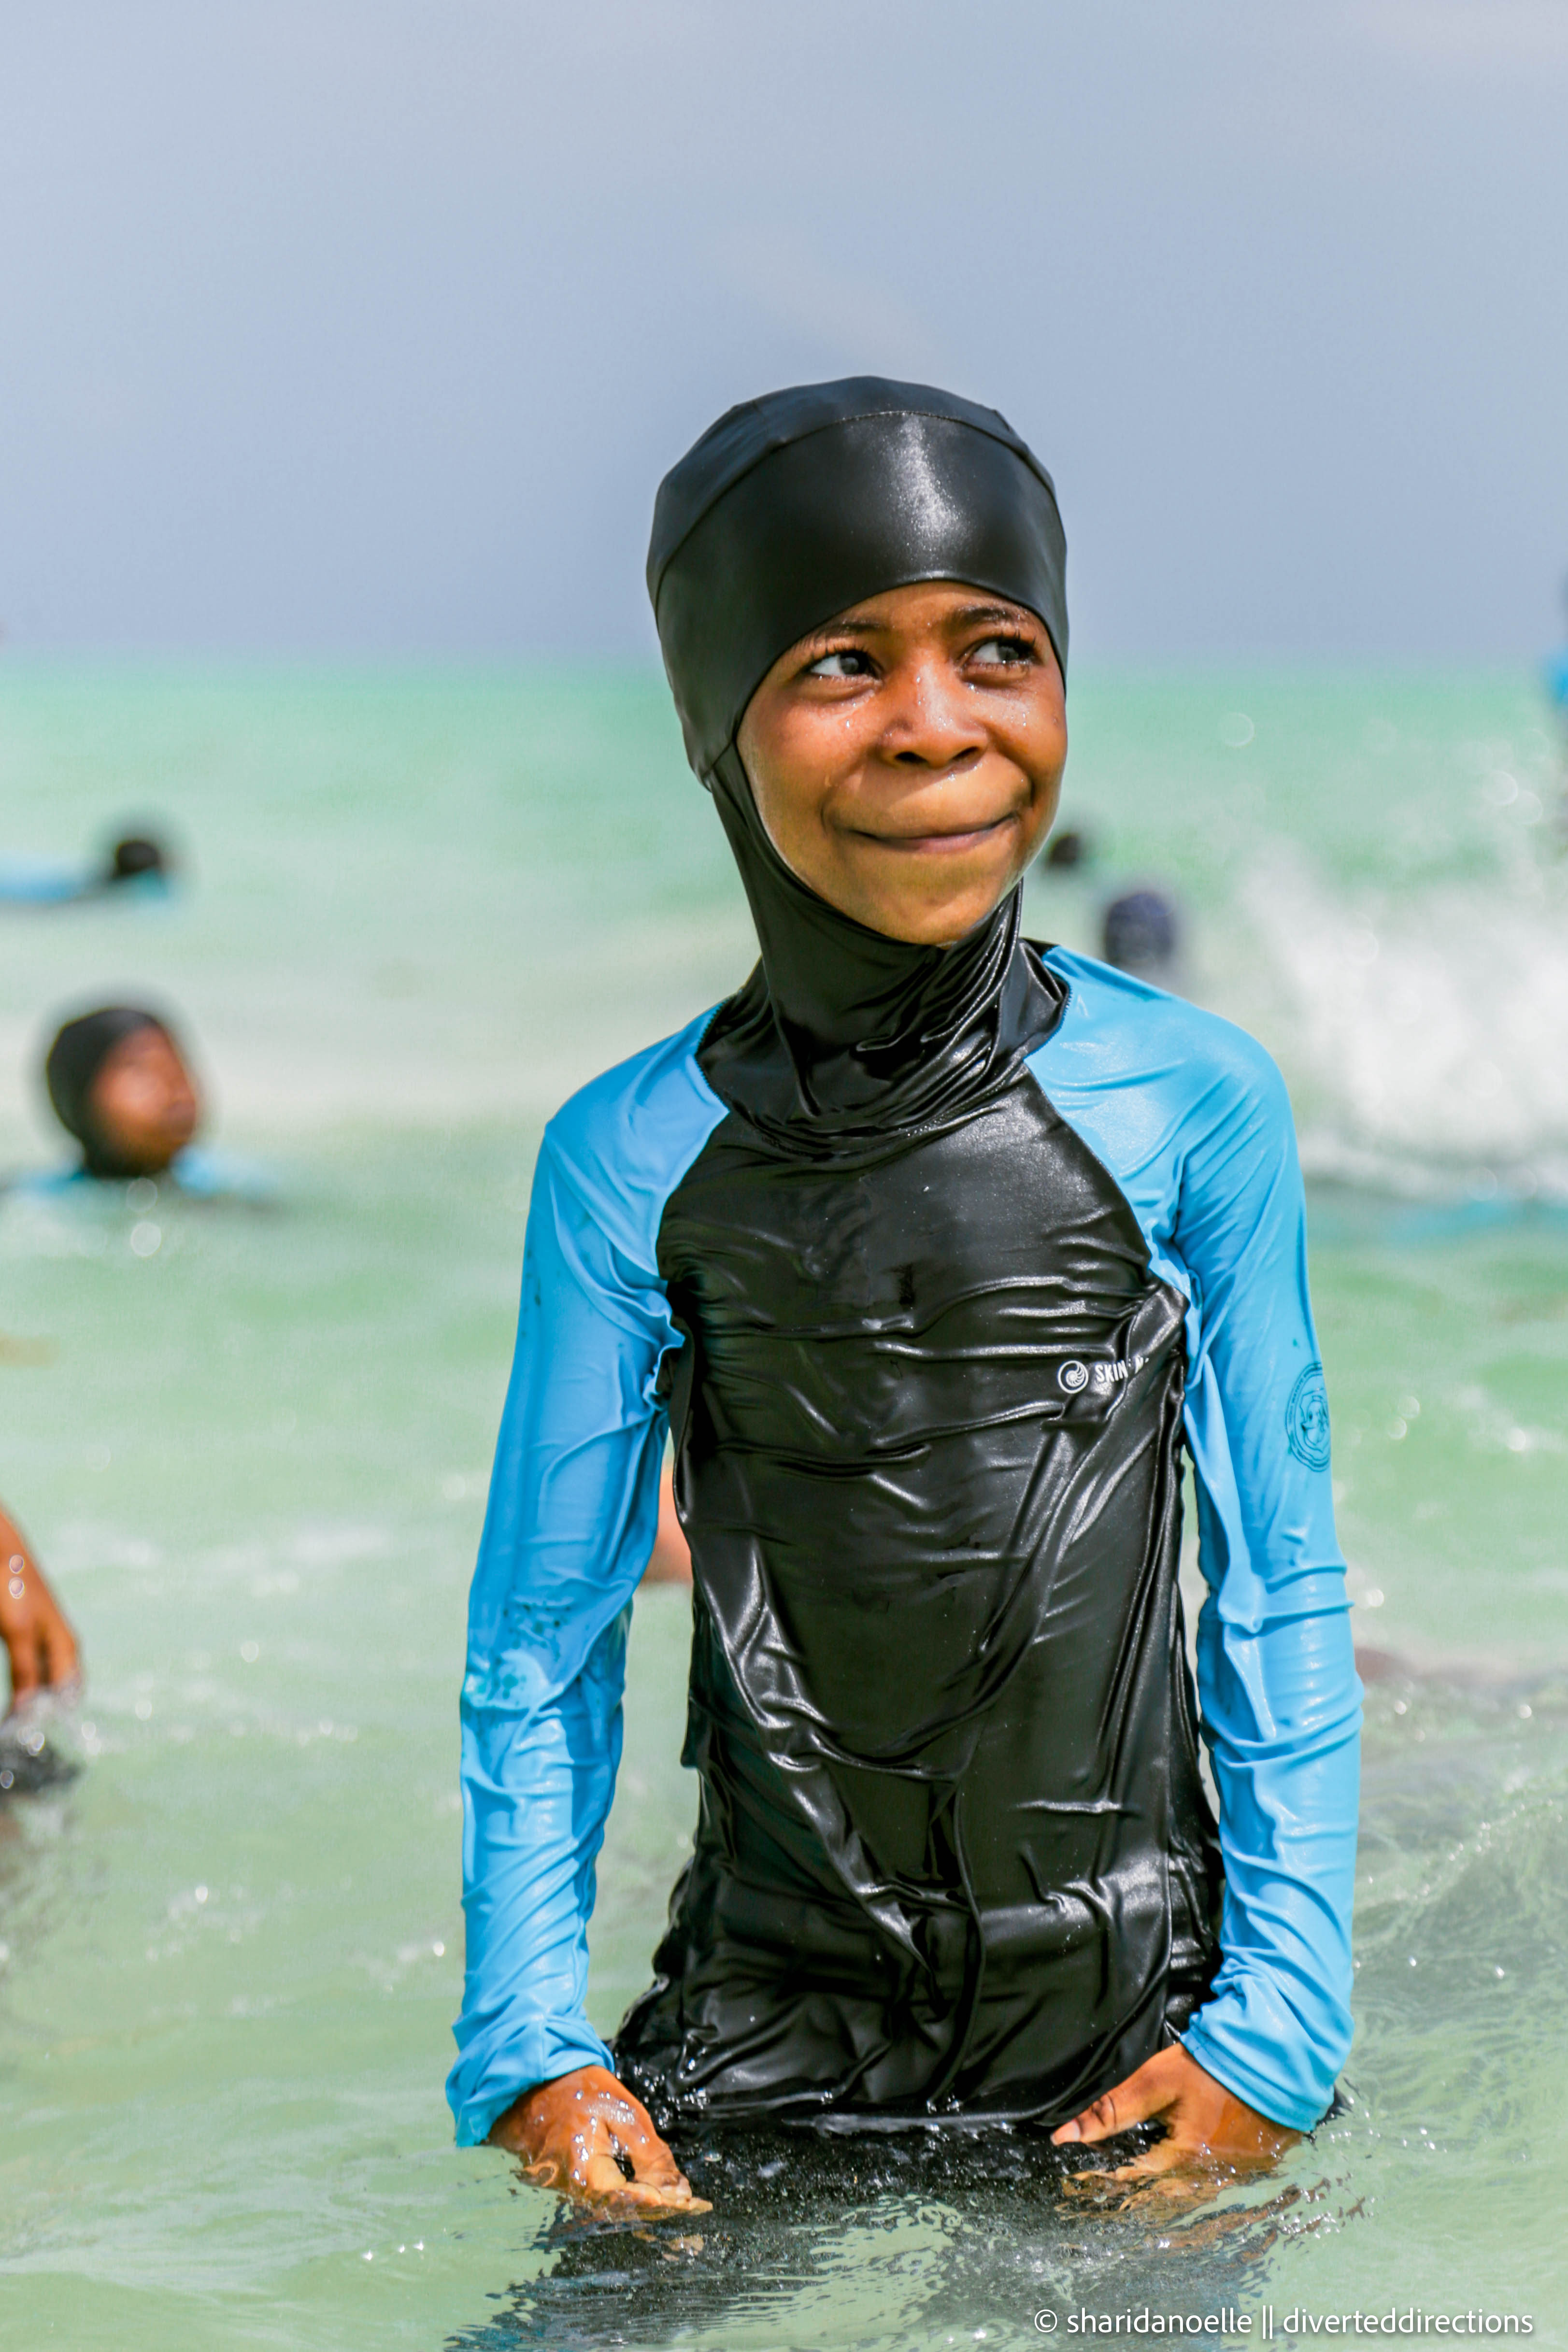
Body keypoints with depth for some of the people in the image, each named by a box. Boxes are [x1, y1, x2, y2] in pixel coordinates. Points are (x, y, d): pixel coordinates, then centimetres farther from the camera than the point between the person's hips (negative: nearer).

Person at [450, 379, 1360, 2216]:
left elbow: (1279, 1591, 1)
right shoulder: (628, 1161, -4)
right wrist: (529, 2040, -5)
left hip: (1133, 2040, 0)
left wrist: (1283, 2017, -4)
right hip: (763, 2046, 0)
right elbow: (538, 1631, 3)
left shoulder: (1196, 1102, -5)